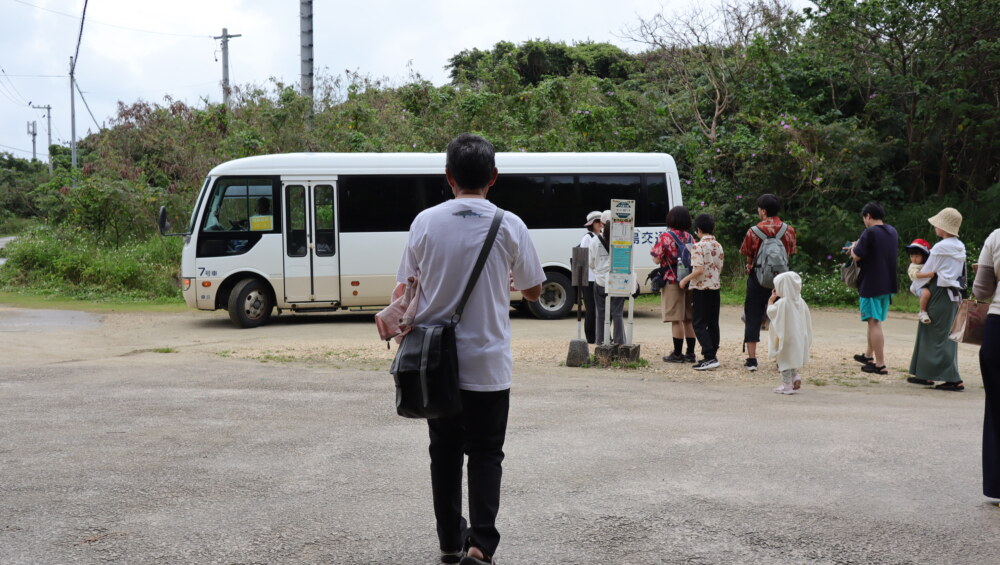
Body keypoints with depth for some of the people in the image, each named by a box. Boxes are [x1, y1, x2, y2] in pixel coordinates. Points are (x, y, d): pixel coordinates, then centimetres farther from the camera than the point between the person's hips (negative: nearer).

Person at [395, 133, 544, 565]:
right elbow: (533, 291, 3)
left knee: (444, 450, 14)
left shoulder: (426, 223, -3)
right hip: (487, 362, -2)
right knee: (484, 453, 6)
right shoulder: (509, 226, -7)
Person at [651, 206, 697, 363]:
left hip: (672, 281, -6)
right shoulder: (690, 238, 10)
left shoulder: (666, 237, -8)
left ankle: (677, 354, 0)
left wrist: (654, 252, 11)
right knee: (689, 319, 11)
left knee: (676, 319, -3)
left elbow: (657, 259, -9)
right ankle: (690, 353, 14)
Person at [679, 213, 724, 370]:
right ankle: (712, 354, 16)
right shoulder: (718, 246, 9)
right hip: (715, 287, 7)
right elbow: (720, 269, 13)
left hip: (702, 288, -7)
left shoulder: (698, 246, -14)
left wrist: (685, 280, -9)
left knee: (699, 323, -5)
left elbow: (699, 270, -20)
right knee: (713, 323, 12)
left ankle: (709, 357, -15)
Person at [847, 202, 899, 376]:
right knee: (874, 321, 21)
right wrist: (859, 247, 20)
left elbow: (857, 256, -18)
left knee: (874, 322, -4)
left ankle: (880, 365, -4)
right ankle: (869, 355, 34)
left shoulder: (870, 233, -16)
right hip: (888, 284, 8)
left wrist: (853, 248, 5)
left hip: (871, 285, -8)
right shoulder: (892, 232, 10)